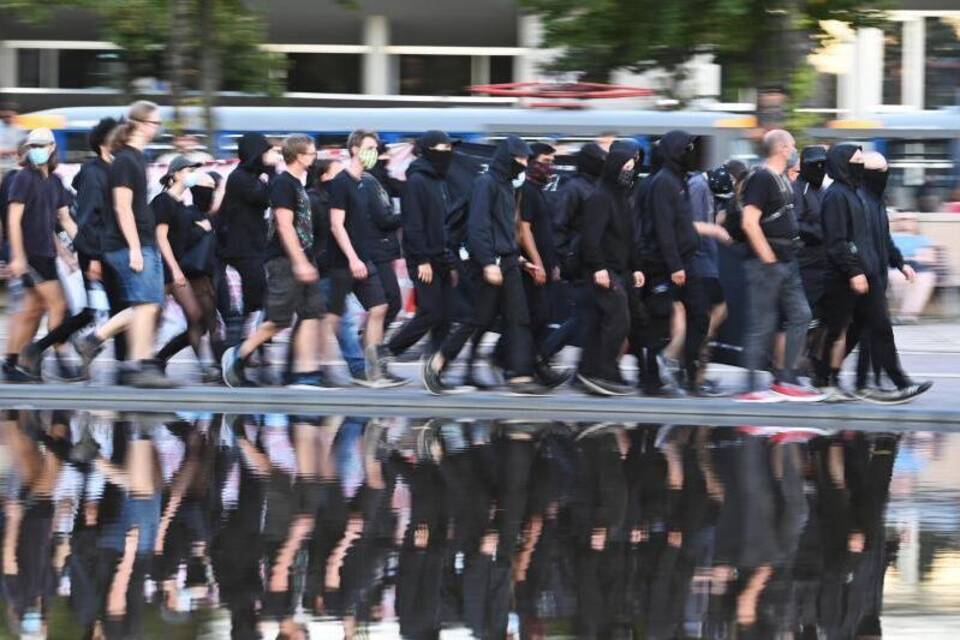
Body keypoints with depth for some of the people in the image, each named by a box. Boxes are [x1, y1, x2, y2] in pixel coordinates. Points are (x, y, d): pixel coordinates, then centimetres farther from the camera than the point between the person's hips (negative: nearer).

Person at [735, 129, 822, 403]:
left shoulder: (783, 180, 16)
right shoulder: (761, 179, -14)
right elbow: (749, 222, -21)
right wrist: (768, 259, -20)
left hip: (787, 263, 10)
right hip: (766, 263, -10)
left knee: (800, 316, 8)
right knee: (762, 325, -5)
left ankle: (785, 381, 11)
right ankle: (752, 388, -1)